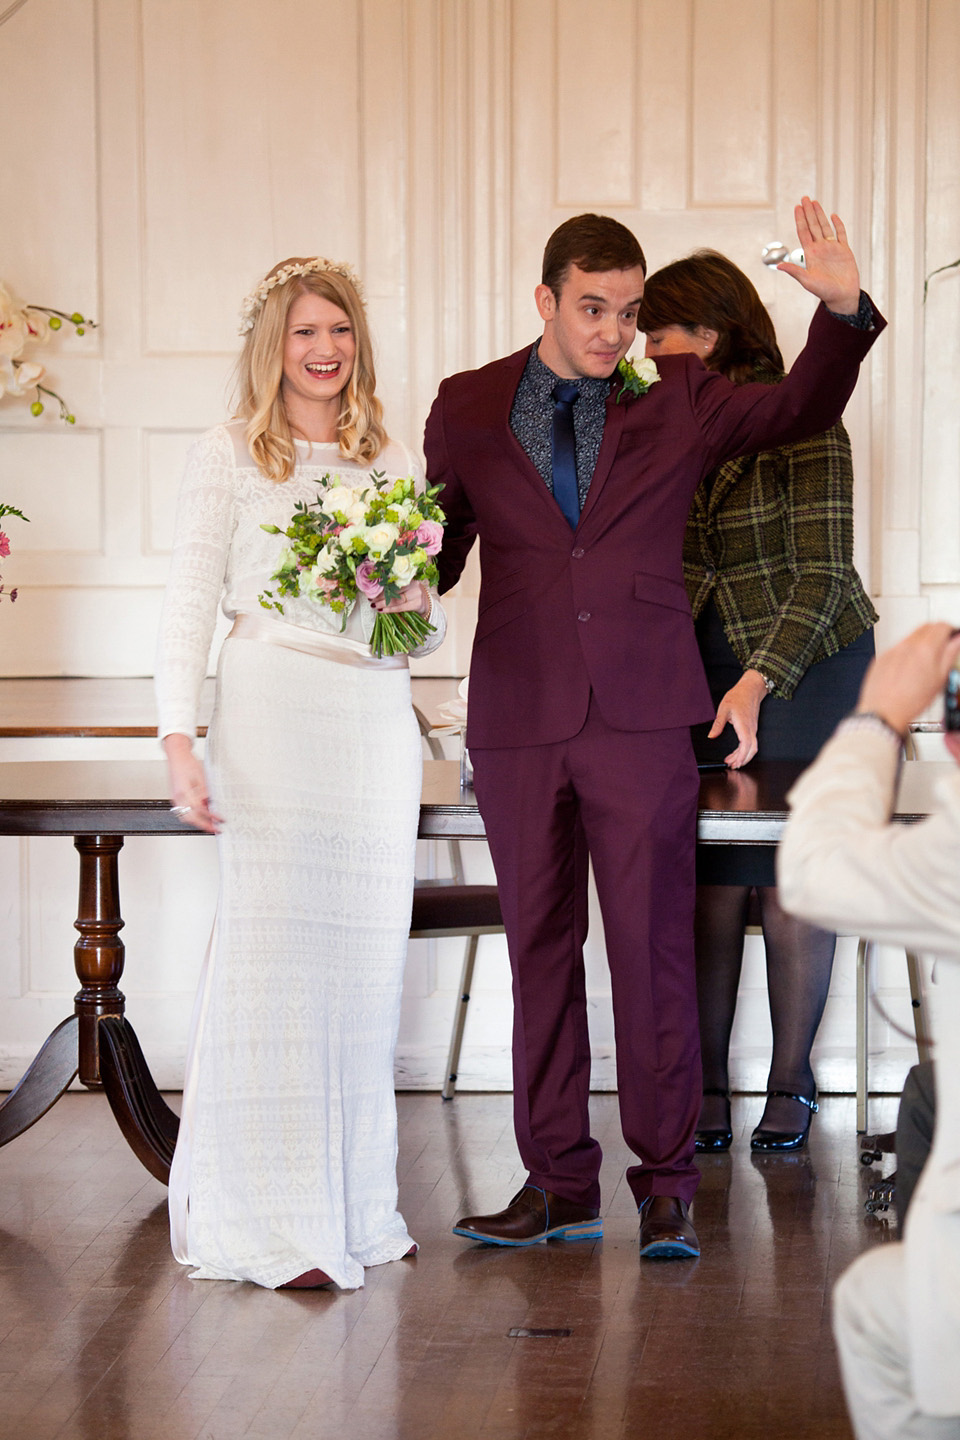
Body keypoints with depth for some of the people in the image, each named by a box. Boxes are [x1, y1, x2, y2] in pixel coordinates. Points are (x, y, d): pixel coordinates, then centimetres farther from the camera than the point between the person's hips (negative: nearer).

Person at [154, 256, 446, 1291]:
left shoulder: (392, 464, 16)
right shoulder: (229, 457, 4)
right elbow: (188, 605, -2)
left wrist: (417, 606, -3)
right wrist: (180, 741, -13)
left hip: (378, 722, 4)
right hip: (272, 714, -4)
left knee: (362, 963, 6)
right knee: (274, 953, -8)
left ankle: (353, 1206, 16)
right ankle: (271, 1224, -2)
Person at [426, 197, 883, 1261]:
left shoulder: (678, 397, 6)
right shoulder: (468, 409, 8)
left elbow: (802, 410, 6)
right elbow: (437, 547, 13)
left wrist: (842, 310, -11)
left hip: (642, 714, -1)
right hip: (518, 717, 1)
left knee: (654, 946, -2)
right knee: (539, 948, 7)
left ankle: (666, 1184, 8)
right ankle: (558, 1183, 16)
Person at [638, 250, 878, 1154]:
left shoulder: (801, 426, -13)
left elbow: (822, 572, -17)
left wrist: (756, 685, -26)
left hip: (809, 669, -5)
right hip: (704, 671, 5)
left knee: (790, 878, -1)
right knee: (710, 878, 0)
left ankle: (791, 1084, 13)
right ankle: (705, 1086, 7)